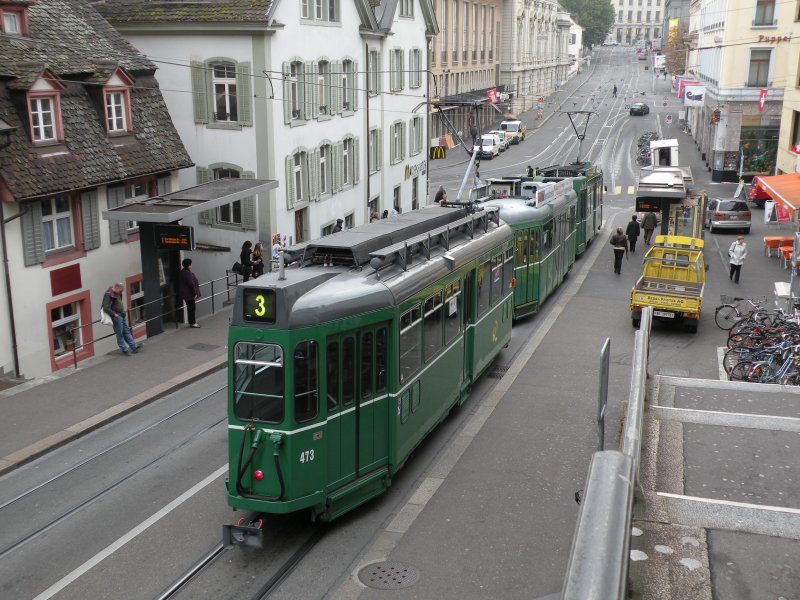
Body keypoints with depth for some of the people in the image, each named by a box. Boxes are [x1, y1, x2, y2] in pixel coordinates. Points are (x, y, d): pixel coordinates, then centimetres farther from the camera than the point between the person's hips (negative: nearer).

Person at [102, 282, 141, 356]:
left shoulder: (117, 293, 10)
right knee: (120, 334, 0)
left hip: (121, 316, 9)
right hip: (116, 317, -9)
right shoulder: (108, 295, -18)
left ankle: (134, 347, 17)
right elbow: (106, 308, -23)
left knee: (126, 331, 13)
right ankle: (125, 350, 6)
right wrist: (114, 314, -17)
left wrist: (122, 312, 13)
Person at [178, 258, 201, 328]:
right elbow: (191, 284, -24)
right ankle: (192, 323, 2)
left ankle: (192, 321, 25)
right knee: (191, 308, -2)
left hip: (185, 294, 10)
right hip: (189, 294, -10)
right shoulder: (188, 273, -22)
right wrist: (195, 293, -18)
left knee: (190, 308, 17)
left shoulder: (181, 272, 11)